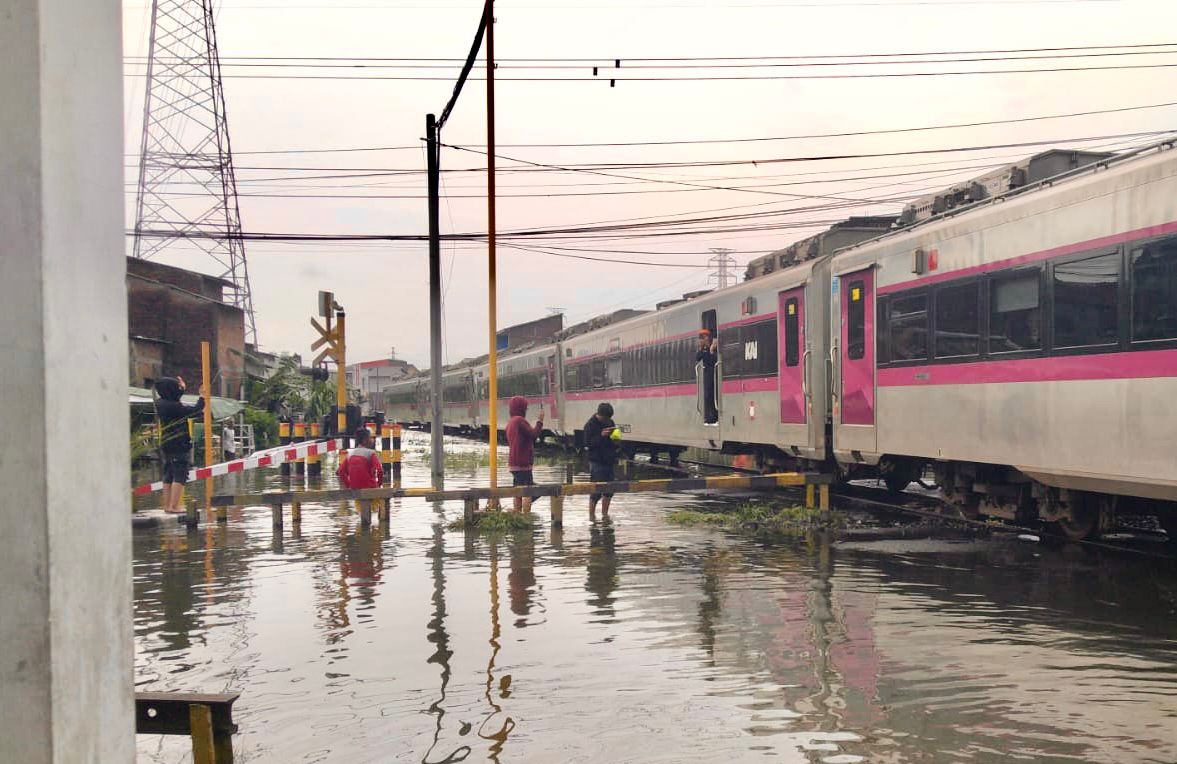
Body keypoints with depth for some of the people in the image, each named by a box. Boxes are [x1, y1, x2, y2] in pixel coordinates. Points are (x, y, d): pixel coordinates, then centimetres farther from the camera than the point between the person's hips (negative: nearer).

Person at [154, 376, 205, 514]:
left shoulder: (161, 403, 6)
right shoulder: (173, 406, -20)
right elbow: (194, 411, -16)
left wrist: (182, 388, 36)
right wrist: (202, 398, -2)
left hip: (166, 445, 9)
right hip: (179, 445, -9)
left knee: (169, 476, 15)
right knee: (180, 476, -7)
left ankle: (167, 506, 19)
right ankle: (174, 506, -12)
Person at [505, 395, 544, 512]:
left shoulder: (510, 422, 15)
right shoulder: (519, 420, -15)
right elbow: (533, 435, -19)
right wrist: (540, 421, -8)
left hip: (514, 464, 9)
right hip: (523, 464, -9)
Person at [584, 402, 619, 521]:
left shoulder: (610, 422, 11)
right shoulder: (590, 425, -9)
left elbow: (614, 439, 23)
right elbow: (588, 444, -15)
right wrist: (601, 436, -26)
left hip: (609, 461, 7)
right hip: (596, 461, -7)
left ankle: (605, 514, 21)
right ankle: (591, 515, 4)